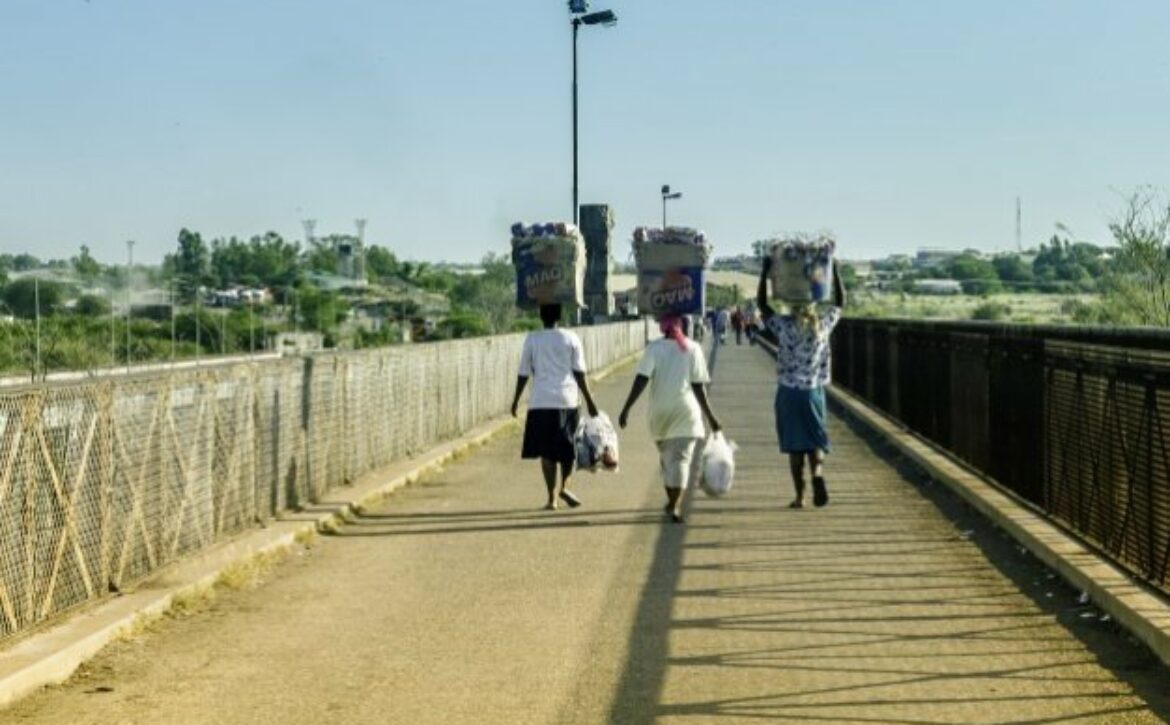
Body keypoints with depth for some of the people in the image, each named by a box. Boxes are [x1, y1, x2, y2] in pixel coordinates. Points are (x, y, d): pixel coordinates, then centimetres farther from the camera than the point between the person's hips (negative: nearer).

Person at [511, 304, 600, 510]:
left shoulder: (532, 339, 2)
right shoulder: (570, 338, 3)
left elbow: (524, 374, 5)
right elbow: (579, 373, 0)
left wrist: (516, 400, 15)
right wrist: (589, 400, 6)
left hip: (541, 402, 0)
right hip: (567, 400, 0)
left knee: (546, 451, 3)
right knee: (568, 447, 18)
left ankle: (552, 497, -1)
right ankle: (563, 487, 18)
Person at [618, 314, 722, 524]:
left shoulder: (654, 348, -2)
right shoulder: (692, 349, 0)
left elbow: (641, 380, -11)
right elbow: (698, 386, -2)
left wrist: (627, 409, -10)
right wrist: (710, 416, 3)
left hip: (661, 410, 1)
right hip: (686, 410, -1)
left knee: (665, 456, 18)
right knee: (681, 457, -3)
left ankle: (672, 502, 27)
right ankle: (675, 506, -17)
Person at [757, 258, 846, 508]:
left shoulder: (783, 326, -9)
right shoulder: (824, 324, -3)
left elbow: (761, 303, 1)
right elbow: (840, 301, 12)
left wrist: (766, 271, 4)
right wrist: (834, 270, 16)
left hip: (789, 392, -1)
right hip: (814, 391, 1)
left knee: (795, 444, 6)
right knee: (815, 440, 11)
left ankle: (799, 496, 7)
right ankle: (818, 473, -18)